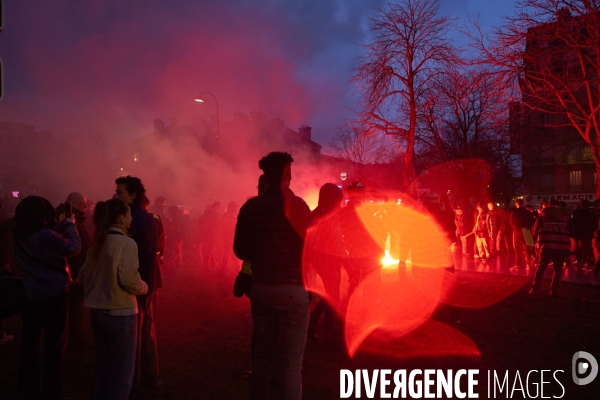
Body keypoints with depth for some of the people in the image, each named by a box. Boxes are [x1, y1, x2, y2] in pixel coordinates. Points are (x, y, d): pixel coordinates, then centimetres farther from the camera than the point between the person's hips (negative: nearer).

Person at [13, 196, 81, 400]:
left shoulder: (19, 237, 2)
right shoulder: (46, 235, -20)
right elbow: (73, 247, -12)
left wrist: (60, 226, 10)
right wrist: (71, 225, 1)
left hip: (30, 295, 6)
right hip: (53, 294, -6)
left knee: (30, 342, 15)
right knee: (54, 345, 6)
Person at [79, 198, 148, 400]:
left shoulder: (97, 243, 6)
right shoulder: (126, 243, -16)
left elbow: (83, 277, 10)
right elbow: (129, 280, -22)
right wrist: (144, 287, -3)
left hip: (97, 312, 7)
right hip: (120, 313, -7)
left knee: (102, 366, 21)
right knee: (121, 372, 8)